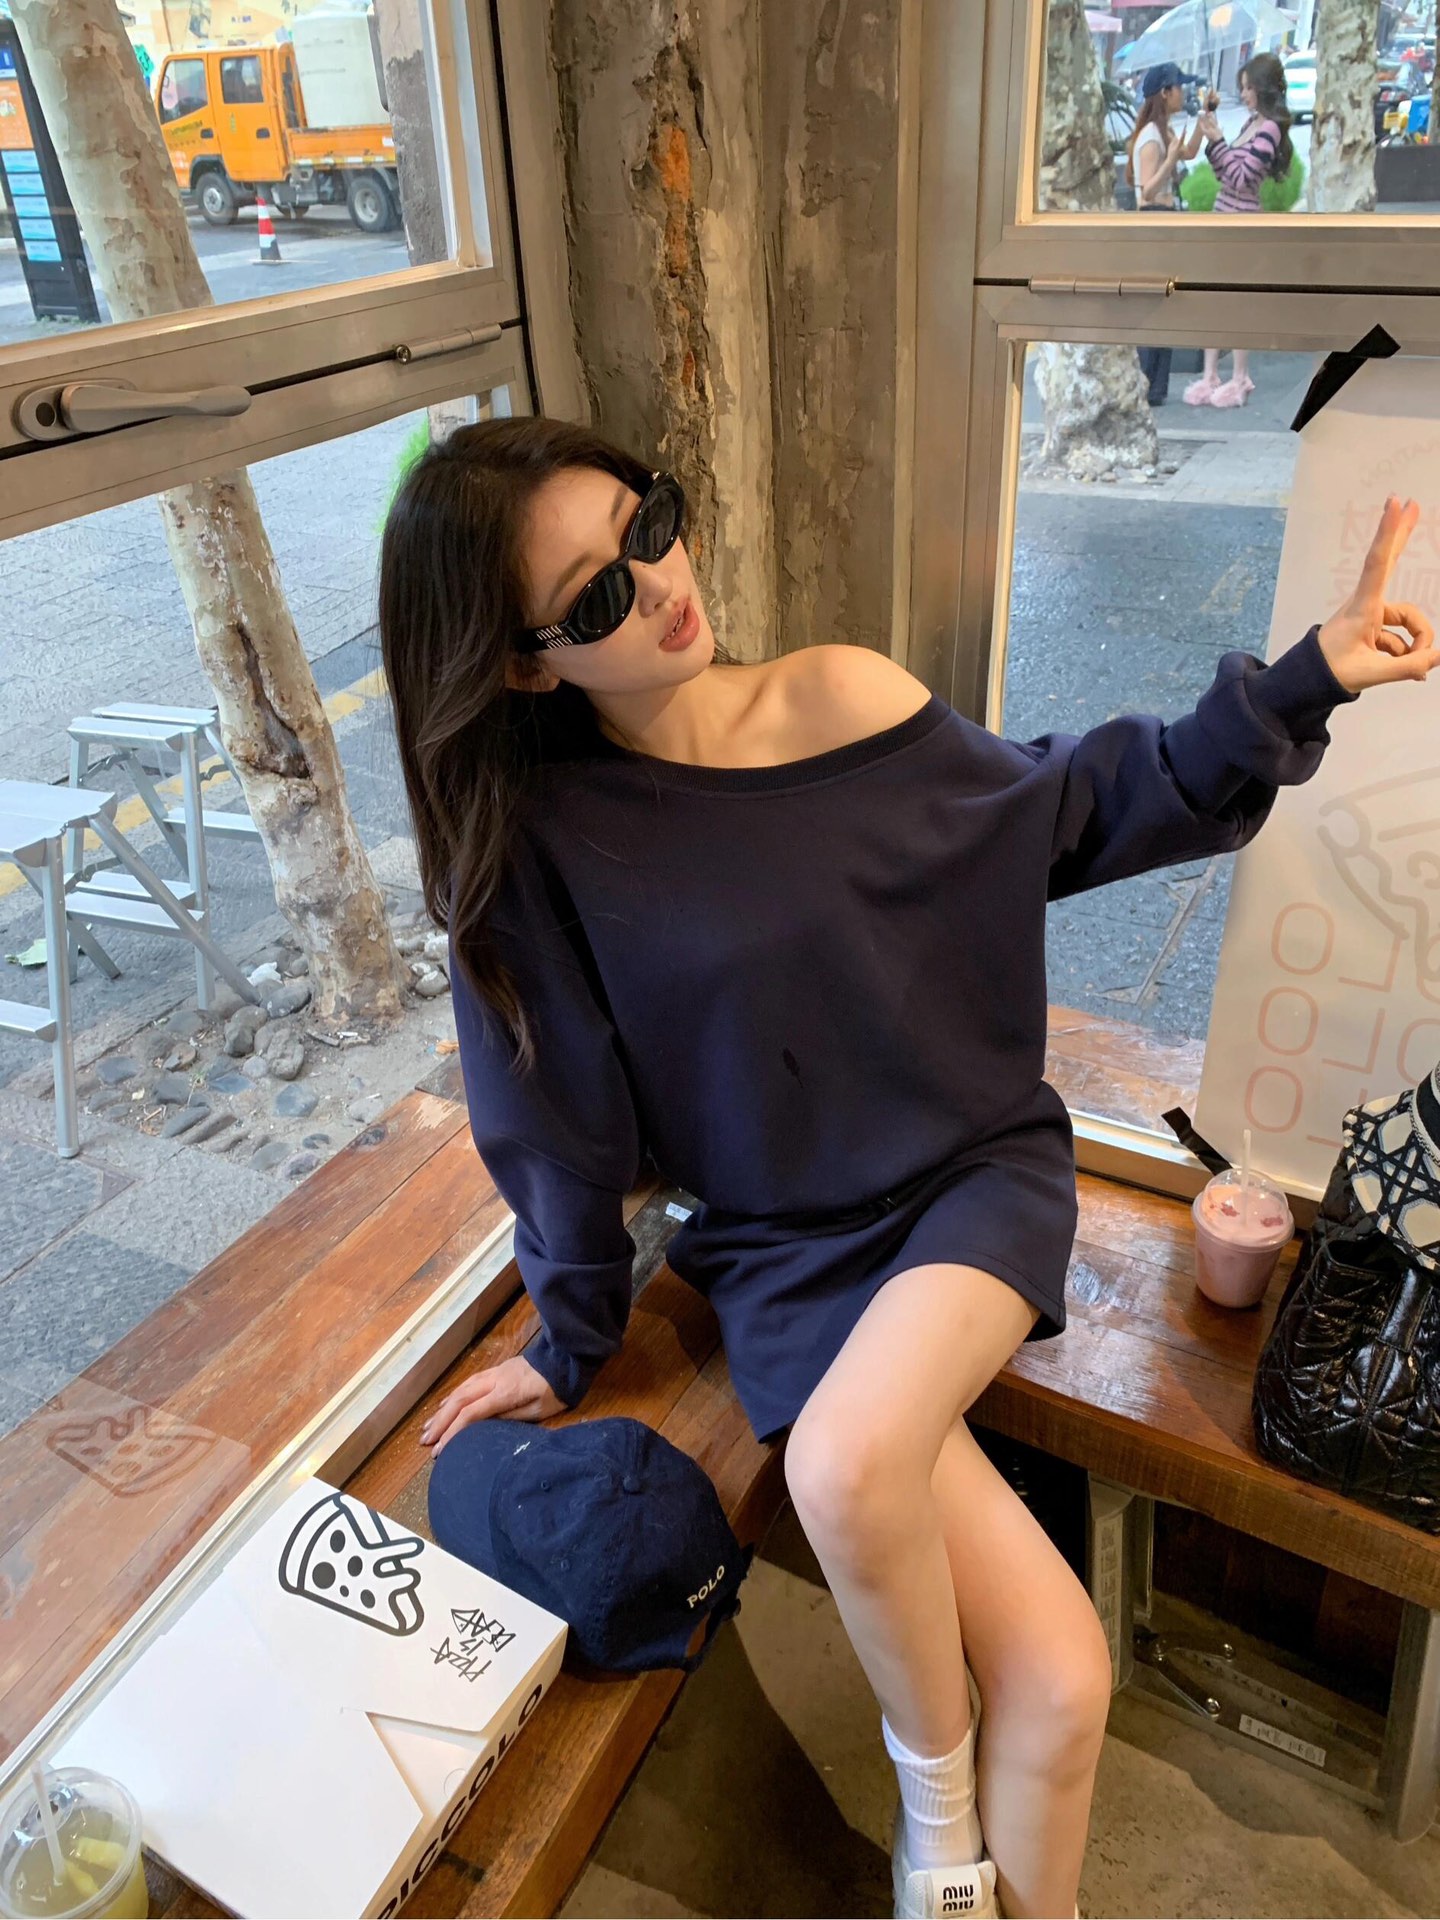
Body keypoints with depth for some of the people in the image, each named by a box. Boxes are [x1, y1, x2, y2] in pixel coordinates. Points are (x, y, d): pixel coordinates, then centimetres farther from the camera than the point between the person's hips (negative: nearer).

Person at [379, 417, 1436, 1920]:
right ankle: (946, 1789, 17)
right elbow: (558, 1118, -2)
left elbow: (1066, 811, 5)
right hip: (785, 1251, -1)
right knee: (1058, 1674, -18)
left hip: (976, 1172, 1)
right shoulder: (532, 835, -12)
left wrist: (1305, 680, -4)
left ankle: (939, 1799, 3)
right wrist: (572, 1340, 9)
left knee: (844, 1464, -29)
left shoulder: (839, 696, -9)